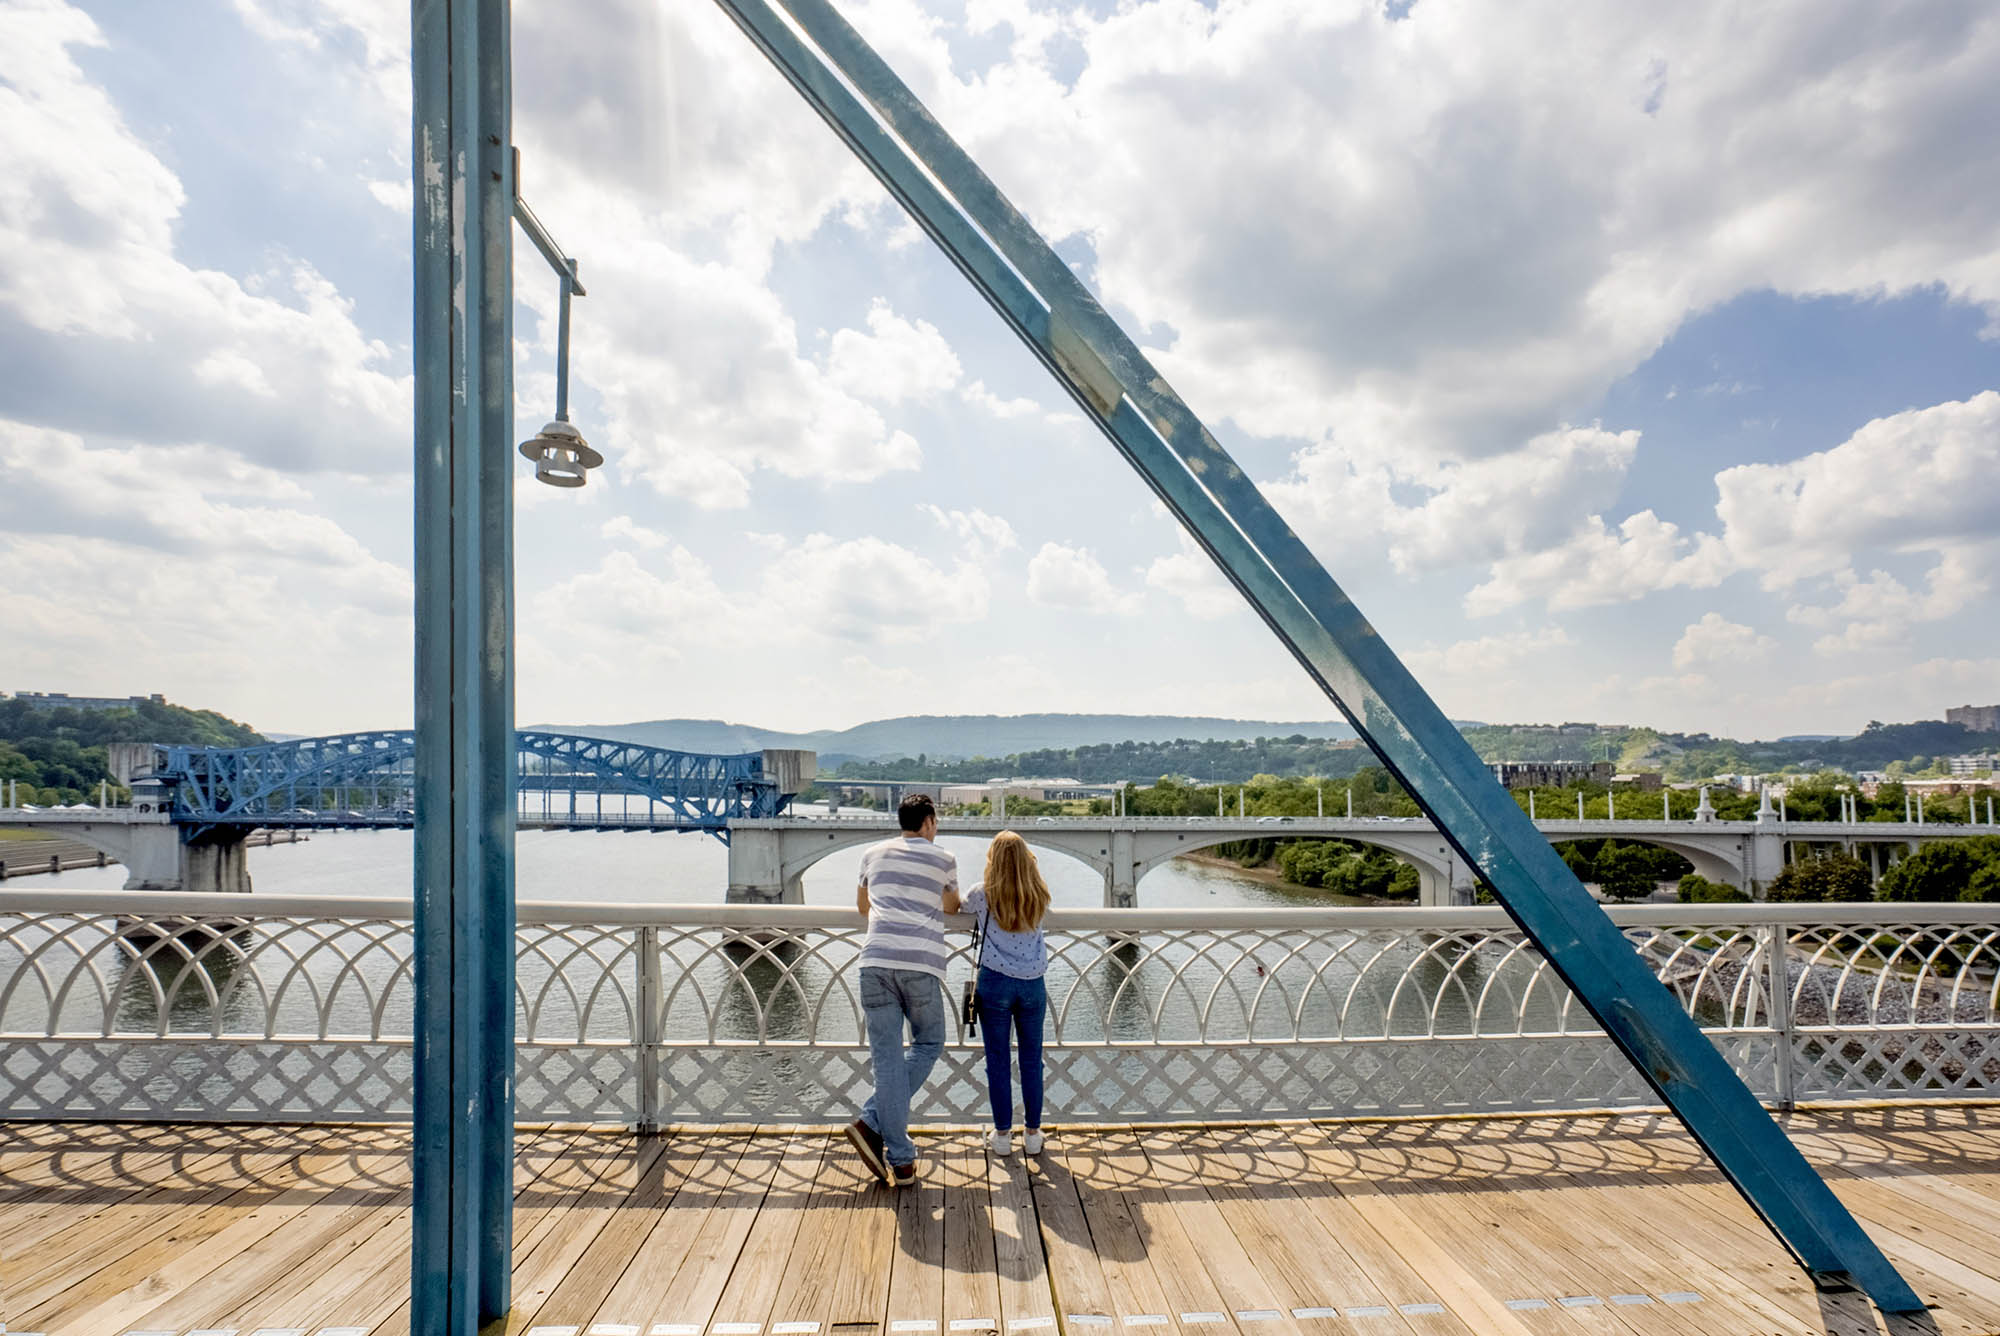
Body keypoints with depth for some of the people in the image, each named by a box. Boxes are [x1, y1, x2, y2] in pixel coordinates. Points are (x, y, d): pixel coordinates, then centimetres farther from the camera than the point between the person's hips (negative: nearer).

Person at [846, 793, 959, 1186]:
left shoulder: (873, 855, 18)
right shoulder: (942, 859, 10)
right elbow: (952, 908, 26)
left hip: (876, 960, 3)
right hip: (921, 963, -2)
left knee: (887, 1058, 5)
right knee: (928, 1044, 16)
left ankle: (901, 1161, 4)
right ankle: (872, 1122, 3)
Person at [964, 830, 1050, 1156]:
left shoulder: (983, 894, -6)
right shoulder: (1039, 896, 0)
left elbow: (963, 905, 13)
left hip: (995, 982, -2)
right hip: (1033, 984, 2)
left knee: (997, 1061, 8)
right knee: (1031, 1060, 13)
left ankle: (1002, 1134, 17)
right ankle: (1033, 1133, 22)